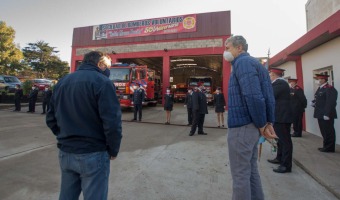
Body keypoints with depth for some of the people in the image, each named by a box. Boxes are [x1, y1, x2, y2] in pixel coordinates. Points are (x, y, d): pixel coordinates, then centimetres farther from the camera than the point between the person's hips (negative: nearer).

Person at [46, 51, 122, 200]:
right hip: (93, 154, -7)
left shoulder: (62, 81, 9)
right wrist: (113, 150, -8)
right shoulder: (102, 82, -13)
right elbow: (112, 122, -21)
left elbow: (51, 118, 13)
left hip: (65, 153, 7)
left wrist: (65, 138, 19)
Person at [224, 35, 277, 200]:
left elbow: (253, 96, -23)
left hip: (241, 126, -10)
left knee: (240, 174, 3)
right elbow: (269, 95, 14)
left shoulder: (242, 62, -10)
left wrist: (261, 125, -12)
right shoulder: (255, 63, 18)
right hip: (251, 126, 10)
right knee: (250, 170, 20)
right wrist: (269, 122, 9)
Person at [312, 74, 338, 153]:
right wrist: (313, 102, 3)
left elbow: (330, 102, -21)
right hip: (321, 115, 10)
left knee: (328, 132, 1)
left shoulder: (329, 89, -15)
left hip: (326, 115, -9)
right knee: (324, 132, 17)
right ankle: (326, 146, 27)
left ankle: (329, 148, 11)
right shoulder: (320, 88, 14)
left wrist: (327, 114, -24)